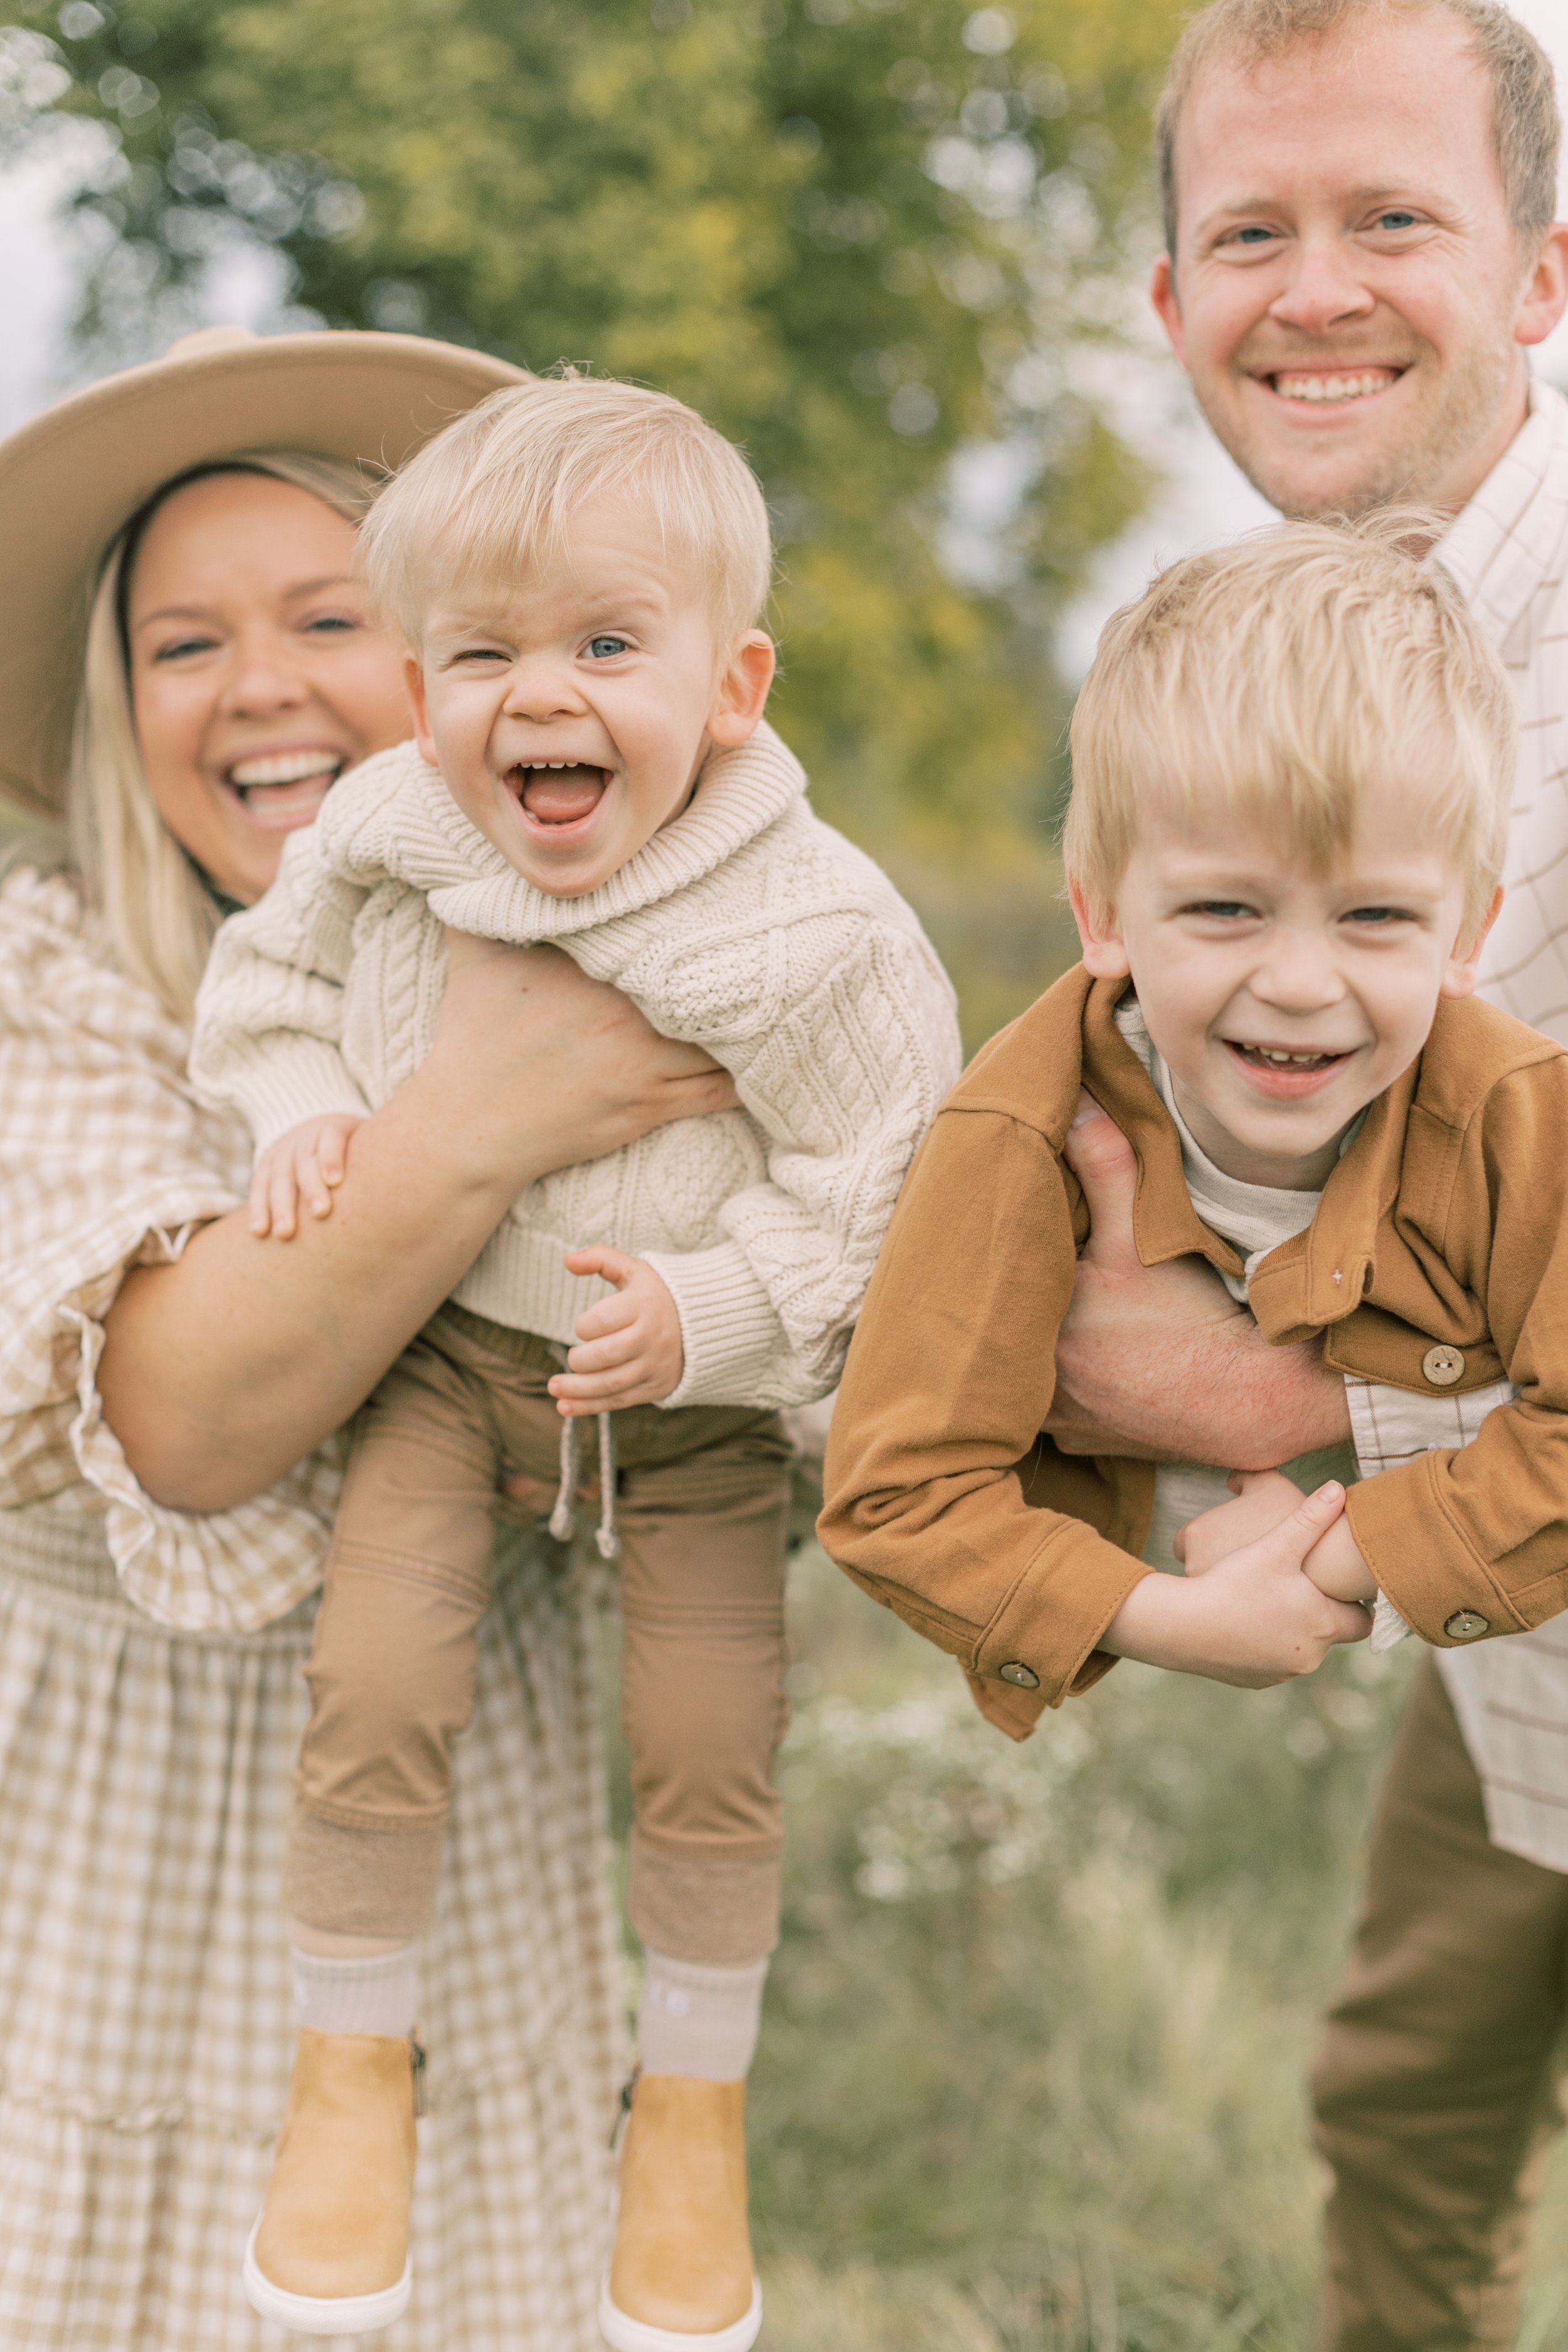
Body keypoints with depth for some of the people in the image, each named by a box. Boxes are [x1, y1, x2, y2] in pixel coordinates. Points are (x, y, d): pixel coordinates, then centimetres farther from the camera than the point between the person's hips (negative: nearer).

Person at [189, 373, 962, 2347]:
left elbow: (881, 1204, -16)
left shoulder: (814, 935, -22)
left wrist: (712, 1318, -28)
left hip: (694, 1396, -1)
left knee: (709, 1755, -1)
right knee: (371, 1689, -10)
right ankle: (353, 2056, 18)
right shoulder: (380, 845, -11)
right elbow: (267, 975, 9)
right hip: (444, 1349, 2)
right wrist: (296, 1108, -9)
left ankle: (694, 2104, 28)